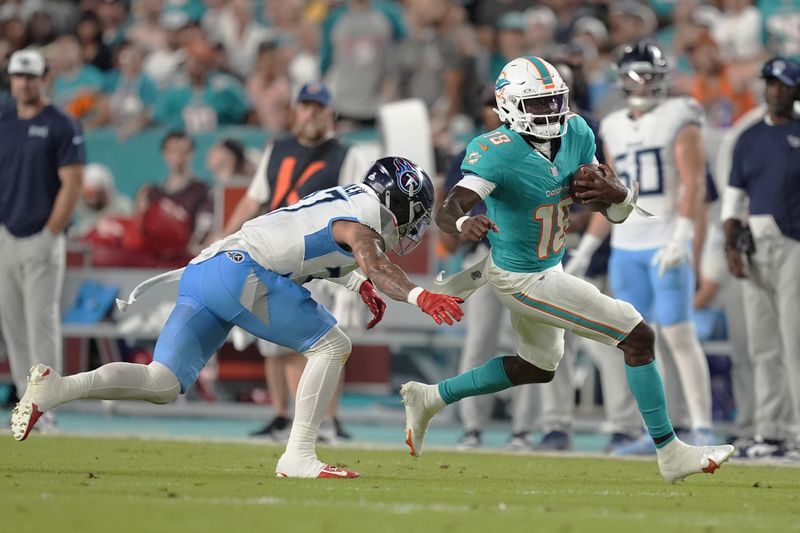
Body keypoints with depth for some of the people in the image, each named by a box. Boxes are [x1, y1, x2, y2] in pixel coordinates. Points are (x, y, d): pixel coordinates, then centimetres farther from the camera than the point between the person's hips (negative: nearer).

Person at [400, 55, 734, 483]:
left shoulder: (576, 136, -6)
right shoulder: (499, 154, -27)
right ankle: (671, 455, -1)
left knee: (538, 367, 29)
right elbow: (447, 212, -37)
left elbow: (617, 212, 0)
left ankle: (430, 398, 35)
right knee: (638, 337, -9)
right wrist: (464, 225, -61)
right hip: (523, 280, -9)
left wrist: (619, 195, -25)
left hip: (547, 268, 9)